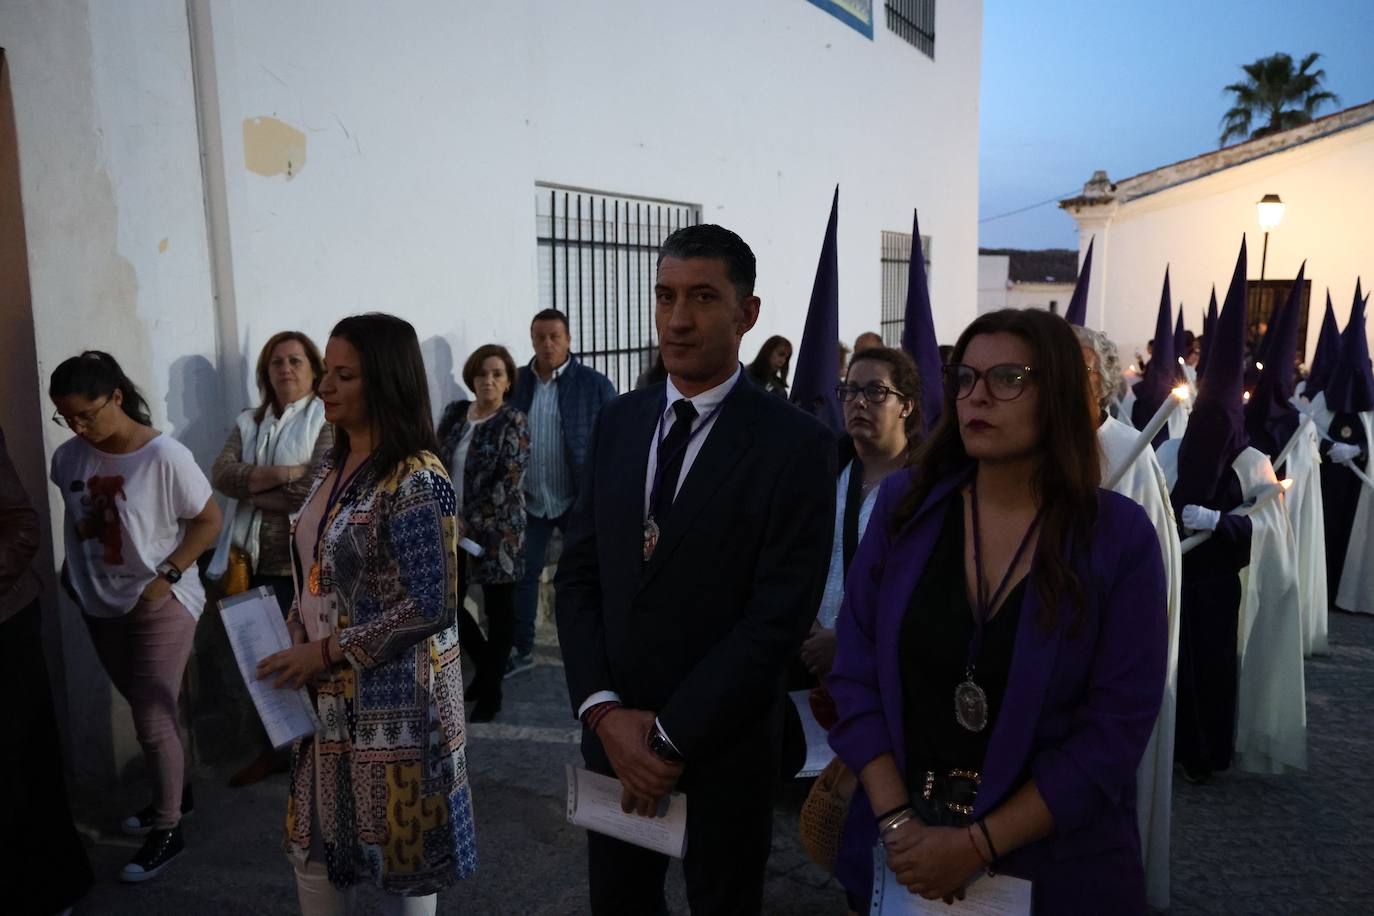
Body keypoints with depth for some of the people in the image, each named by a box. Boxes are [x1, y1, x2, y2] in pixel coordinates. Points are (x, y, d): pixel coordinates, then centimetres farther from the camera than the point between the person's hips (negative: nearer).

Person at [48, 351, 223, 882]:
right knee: (149, 713, 19)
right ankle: (175, 794, 39)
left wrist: (166, 576, -19)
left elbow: (209, 520, -14)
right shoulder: (68, 458, -4)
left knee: (153, 721, 0)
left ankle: (168, 830, 17)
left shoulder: (165, 457, -20)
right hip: (101, 606, 5)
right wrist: (74, 573, 7)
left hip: (162, 605, -5)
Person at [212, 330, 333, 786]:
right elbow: (222, 474, -4)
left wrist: (252, 488, -7)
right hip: (255, 560, 6)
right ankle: (273, 750, 31)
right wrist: (282, 473, -17)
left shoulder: (326, 420, -6)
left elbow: (314, 489, -18)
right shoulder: (248, 422, 12)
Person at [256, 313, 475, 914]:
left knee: (399, 855, 10)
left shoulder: (415, 479, -18)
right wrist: (293, 640, 3)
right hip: (328, 696, 8)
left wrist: (327, 652, -17)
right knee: (312, 843, 20)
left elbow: (431, 606, -22)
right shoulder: (333, 469, 7)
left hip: (394, 701, -8)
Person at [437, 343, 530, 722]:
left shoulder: (512, 422, -9)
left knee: (497, 609, 5)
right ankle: (486, 663, 32)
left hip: (496, 530, -5)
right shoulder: (454, 413, 6)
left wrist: (470, 521, -17)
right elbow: (438, 463, 11)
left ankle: (491, 690, 19)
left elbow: (508, 484, -16)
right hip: (454, 527, 5)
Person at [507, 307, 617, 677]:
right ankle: (522, 650, 25)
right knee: (522, 575, 10)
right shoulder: (517, 381, 2)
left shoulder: (595, 384, -8)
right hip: (530, 500, 3)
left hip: (579, 499, -3)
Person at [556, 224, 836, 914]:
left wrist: (670, 735, -15)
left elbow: (778, 618, -17)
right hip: (612, 730, 4)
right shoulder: (617, 422, 2)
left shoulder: (796, 444, -13)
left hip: (722, 745, -4)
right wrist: (605, 711, -9)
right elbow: (578, 573, 2)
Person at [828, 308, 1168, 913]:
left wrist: (978, 845, -17)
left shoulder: (1121, 537, -11)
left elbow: (1116, 729, -13)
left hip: (1050, 865, -1)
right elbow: (856, 673, -5)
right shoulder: (904, 505, -6)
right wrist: (896, 821, -14)